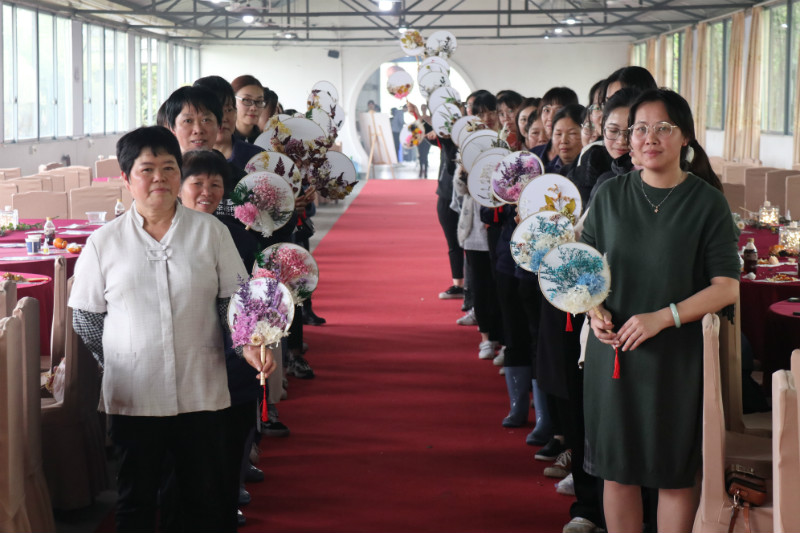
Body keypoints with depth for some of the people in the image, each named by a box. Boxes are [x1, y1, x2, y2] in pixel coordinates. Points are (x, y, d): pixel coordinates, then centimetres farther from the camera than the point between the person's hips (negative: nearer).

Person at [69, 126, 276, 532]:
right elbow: (85, 316, 6)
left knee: (206, 499, 8)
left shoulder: (211, 231, 1)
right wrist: (121, 362, -1)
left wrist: (249, 343, -11)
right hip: (133, 397, 0)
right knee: (135, 500, 11)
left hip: (202, 392, 0)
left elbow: (234, 299, 5)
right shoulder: (104, 242, 1)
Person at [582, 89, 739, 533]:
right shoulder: (610, 195, 4)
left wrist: (663, 317, -19)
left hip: (678, 358, -2)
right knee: (617, 469, 10)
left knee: (676, 473, 7)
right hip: (612, 350, 3)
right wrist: (594, 309, -9)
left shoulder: (707, 202, -5)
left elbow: (727, 286, -8)